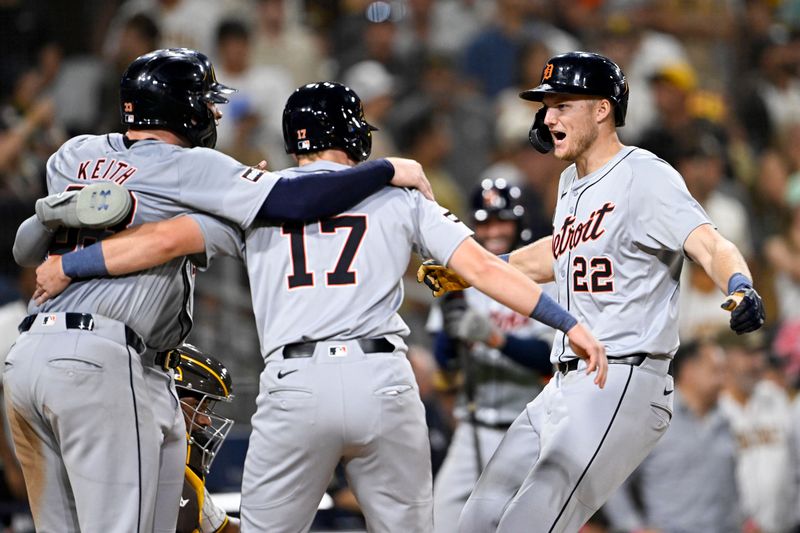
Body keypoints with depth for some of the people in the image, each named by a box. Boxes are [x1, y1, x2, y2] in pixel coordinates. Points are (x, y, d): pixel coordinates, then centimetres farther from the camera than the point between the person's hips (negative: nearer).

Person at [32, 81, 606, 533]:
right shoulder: (398, 197, 14)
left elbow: (166, 239, 6)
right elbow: (480, 266, 7)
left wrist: (68, 267, 16)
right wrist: (569, 322, 8)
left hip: (295, 388, 0)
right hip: (384, 382, 1)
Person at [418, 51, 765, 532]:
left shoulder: (645, 176, -10)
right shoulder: (573, 183, 17)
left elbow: (708, 244, -24)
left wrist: (741, 289, -45)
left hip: (622, 387, -10)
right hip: (564, 386, 10)